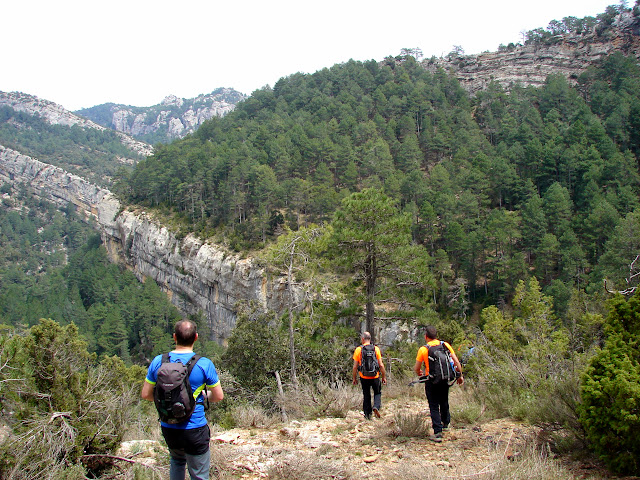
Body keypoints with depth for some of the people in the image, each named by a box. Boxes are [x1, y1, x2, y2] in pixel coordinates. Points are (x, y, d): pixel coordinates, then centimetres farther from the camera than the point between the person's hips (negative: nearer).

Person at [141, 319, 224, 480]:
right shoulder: (204, 364, -14)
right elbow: (218, 396, -6)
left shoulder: (158, 361, -5)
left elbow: (146, 394, 1)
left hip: (168, 429, 4)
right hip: (194, 430, -3)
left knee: (177, 460, 32)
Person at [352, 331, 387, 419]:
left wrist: (354, 378, 7)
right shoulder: (376, 349, -4)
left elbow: (355, 366, -4)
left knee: (366, 395, 15)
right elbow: (381, 365, -4)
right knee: (377, 393, 18)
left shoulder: (358, 349, -5)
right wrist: (384, 377, 6)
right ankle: (376, 406, -6)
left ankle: (367, 414, 18)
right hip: (375, 377, 0)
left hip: (364, 378, 0)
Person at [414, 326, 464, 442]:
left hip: (431, 381, -4)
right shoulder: (445, 345, -1)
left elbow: (416, 369, -3)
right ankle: (445, 423, 42)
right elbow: (457, 362, -1)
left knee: (434, 406, 2)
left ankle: (438, 432, -3)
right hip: (445, 379, 4)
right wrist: (460, 376, 12)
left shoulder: (423, 349, -8)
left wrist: (420, 374, 19)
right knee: (444, 402, 24)